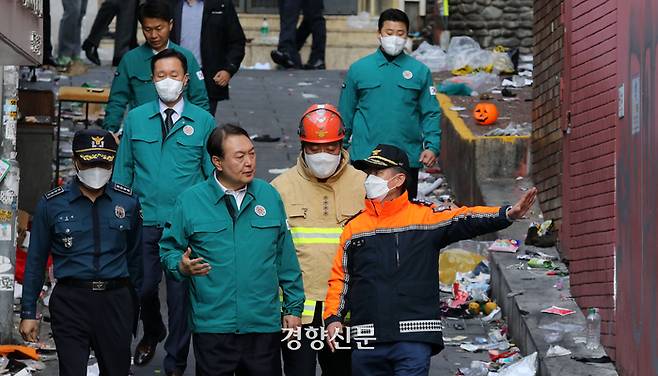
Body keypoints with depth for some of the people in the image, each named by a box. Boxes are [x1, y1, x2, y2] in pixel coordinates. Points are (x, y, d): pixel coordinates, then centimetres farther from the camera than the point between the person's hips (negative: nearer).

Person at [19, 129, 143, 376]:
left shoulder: (128, 202, 6)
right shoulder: (51, 205, 1)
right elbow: (35, 261, 6)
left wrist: (134, 304, 13)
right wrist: (28, 312, 4)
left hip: (116, 300, 2)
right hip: (71, 300, -2)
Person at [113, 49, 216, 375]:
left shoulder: (203, 121, 1)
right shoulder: (135, 119, 6)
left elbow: (213, 174, 4)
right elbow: (123, 171, 10)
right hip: (144, 222, 2)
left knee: (181, 293, 3)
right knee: (143, 287, 6)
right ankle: (152, 334, 39)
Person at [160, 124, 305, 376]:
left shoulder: (269, 197, 6)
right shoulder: (190, 201, -1)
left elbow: (286, 258, 11)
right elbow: (168, 249, 7)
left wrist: (293, 307, 10)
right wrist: (182, 266, -15)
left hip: (265, 326, 2)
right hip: (212, 326, -2)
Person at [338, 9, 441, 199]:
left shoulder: (419, 71, 5)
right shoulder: (358, 69, 4)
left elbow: (431, 113, 5)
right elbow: (345, 114, 8)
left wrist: (432, 146, -8)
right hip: (365, 158, -1)